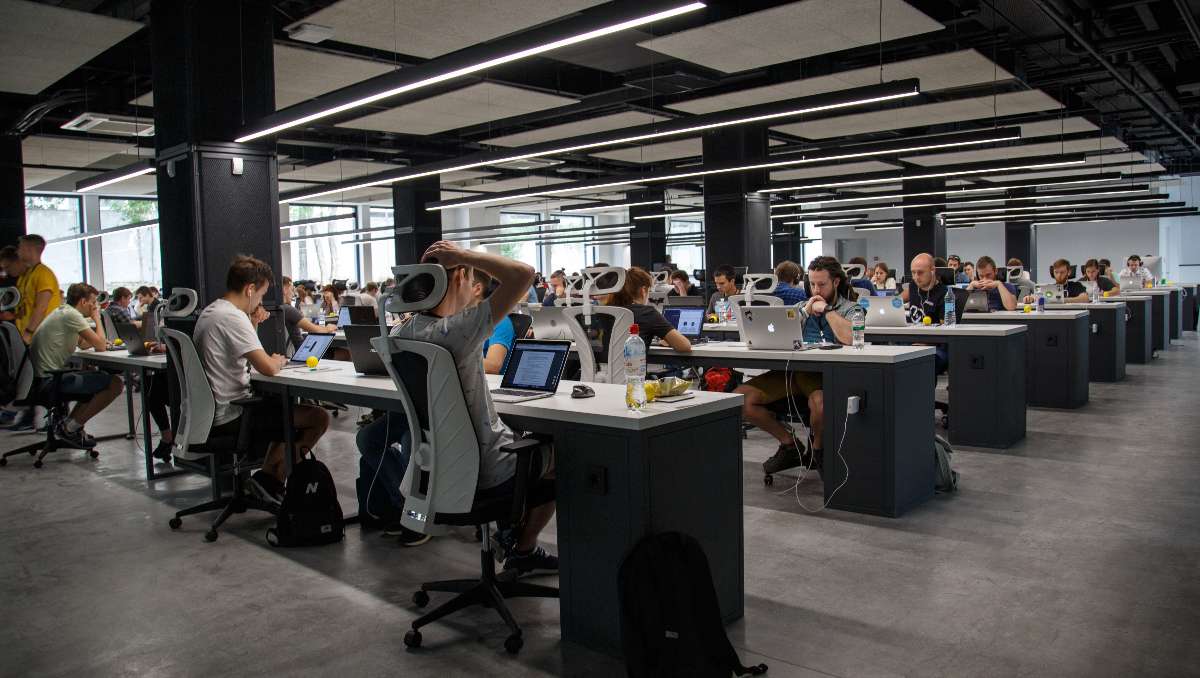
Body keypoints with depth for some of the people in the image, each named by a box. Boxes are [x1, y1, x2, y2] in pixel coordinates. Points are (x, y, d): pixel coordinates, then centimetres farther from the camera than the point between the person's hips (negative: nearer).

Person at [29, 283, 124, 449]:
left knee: (99, 378, 26)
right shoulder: (71, 314, -14)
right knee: (115, 383, -16)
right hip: (50, 381, -11)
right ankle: (70, 427, -6)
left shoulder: (62, 312, 17)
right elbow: (100, 346, -15)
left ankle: (67, 424, 17)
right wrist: (97, 318, -2)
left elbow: (83, 344, 26)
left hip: (43, 376, 11)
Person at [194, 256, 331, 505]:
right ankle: (269, 478, 3)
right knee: (319, 418, -10)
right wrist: (279, 360, -3)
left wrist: (253, 325, 8)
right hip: (230, 417, -10)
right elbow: (267, 368, -26)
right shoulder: (233, 317, -20)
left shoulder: (209, 312, 11)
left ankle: (268, 475, 22)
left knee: (286, 405, 29)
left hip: (211, 411, 10)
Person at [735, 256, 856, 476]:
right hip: (794, 369, 5)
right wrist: (806, 311, 2)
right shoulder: (803, 306, 23)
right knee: (740, 397, -14)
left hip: (825, 374, -5)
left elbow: (849, 338, -16)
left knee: (819, 401, -42)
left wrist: (826, 309, -5)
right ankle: (789, 444, 4)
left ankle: (817, 449, -5)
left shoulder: (850, 308, 7)